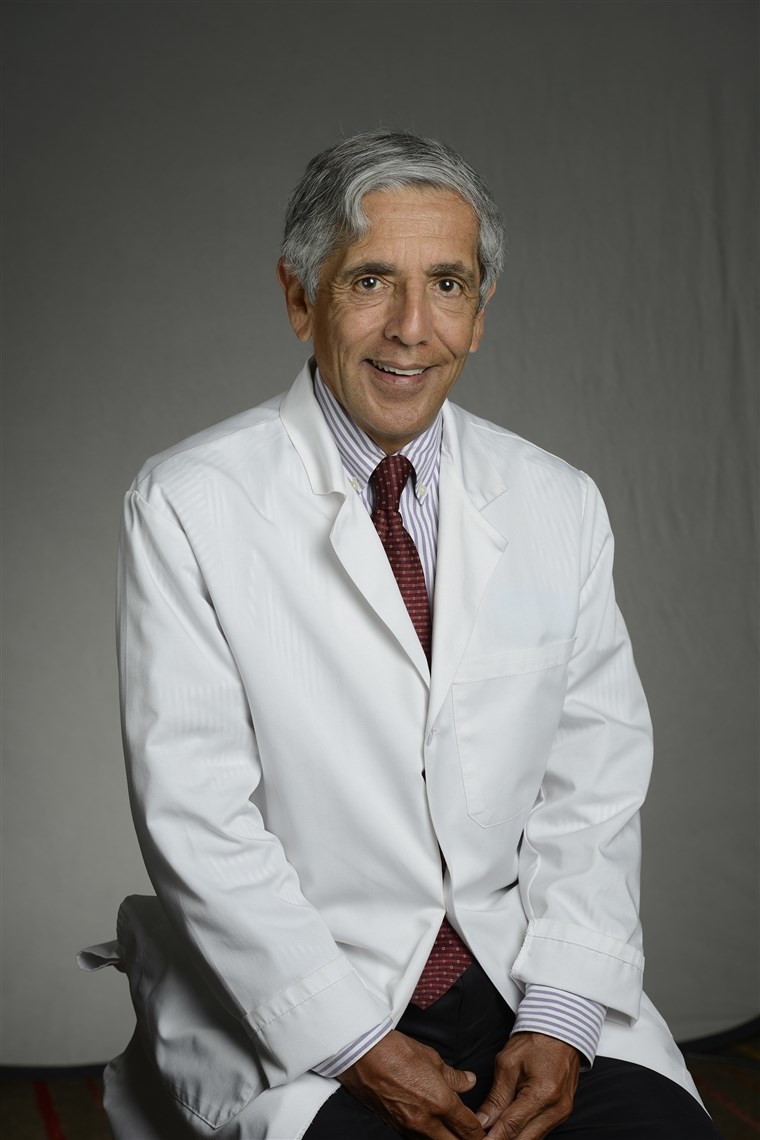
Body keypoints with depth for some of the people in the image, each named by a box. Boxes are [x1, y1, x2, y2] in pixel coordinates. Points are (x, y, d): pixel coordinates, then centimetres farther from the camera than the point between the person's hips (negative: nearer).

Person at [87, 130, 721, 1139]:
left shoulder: (561, 507, 5)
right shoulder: (187, 508, -6)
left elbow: (594, 784, 4)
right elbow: (194, 816, -10)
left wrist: (560, 1017, -9)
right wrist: (360, 1045, -14)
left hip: (523, 972, 3)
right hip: (284, 1005, -2)